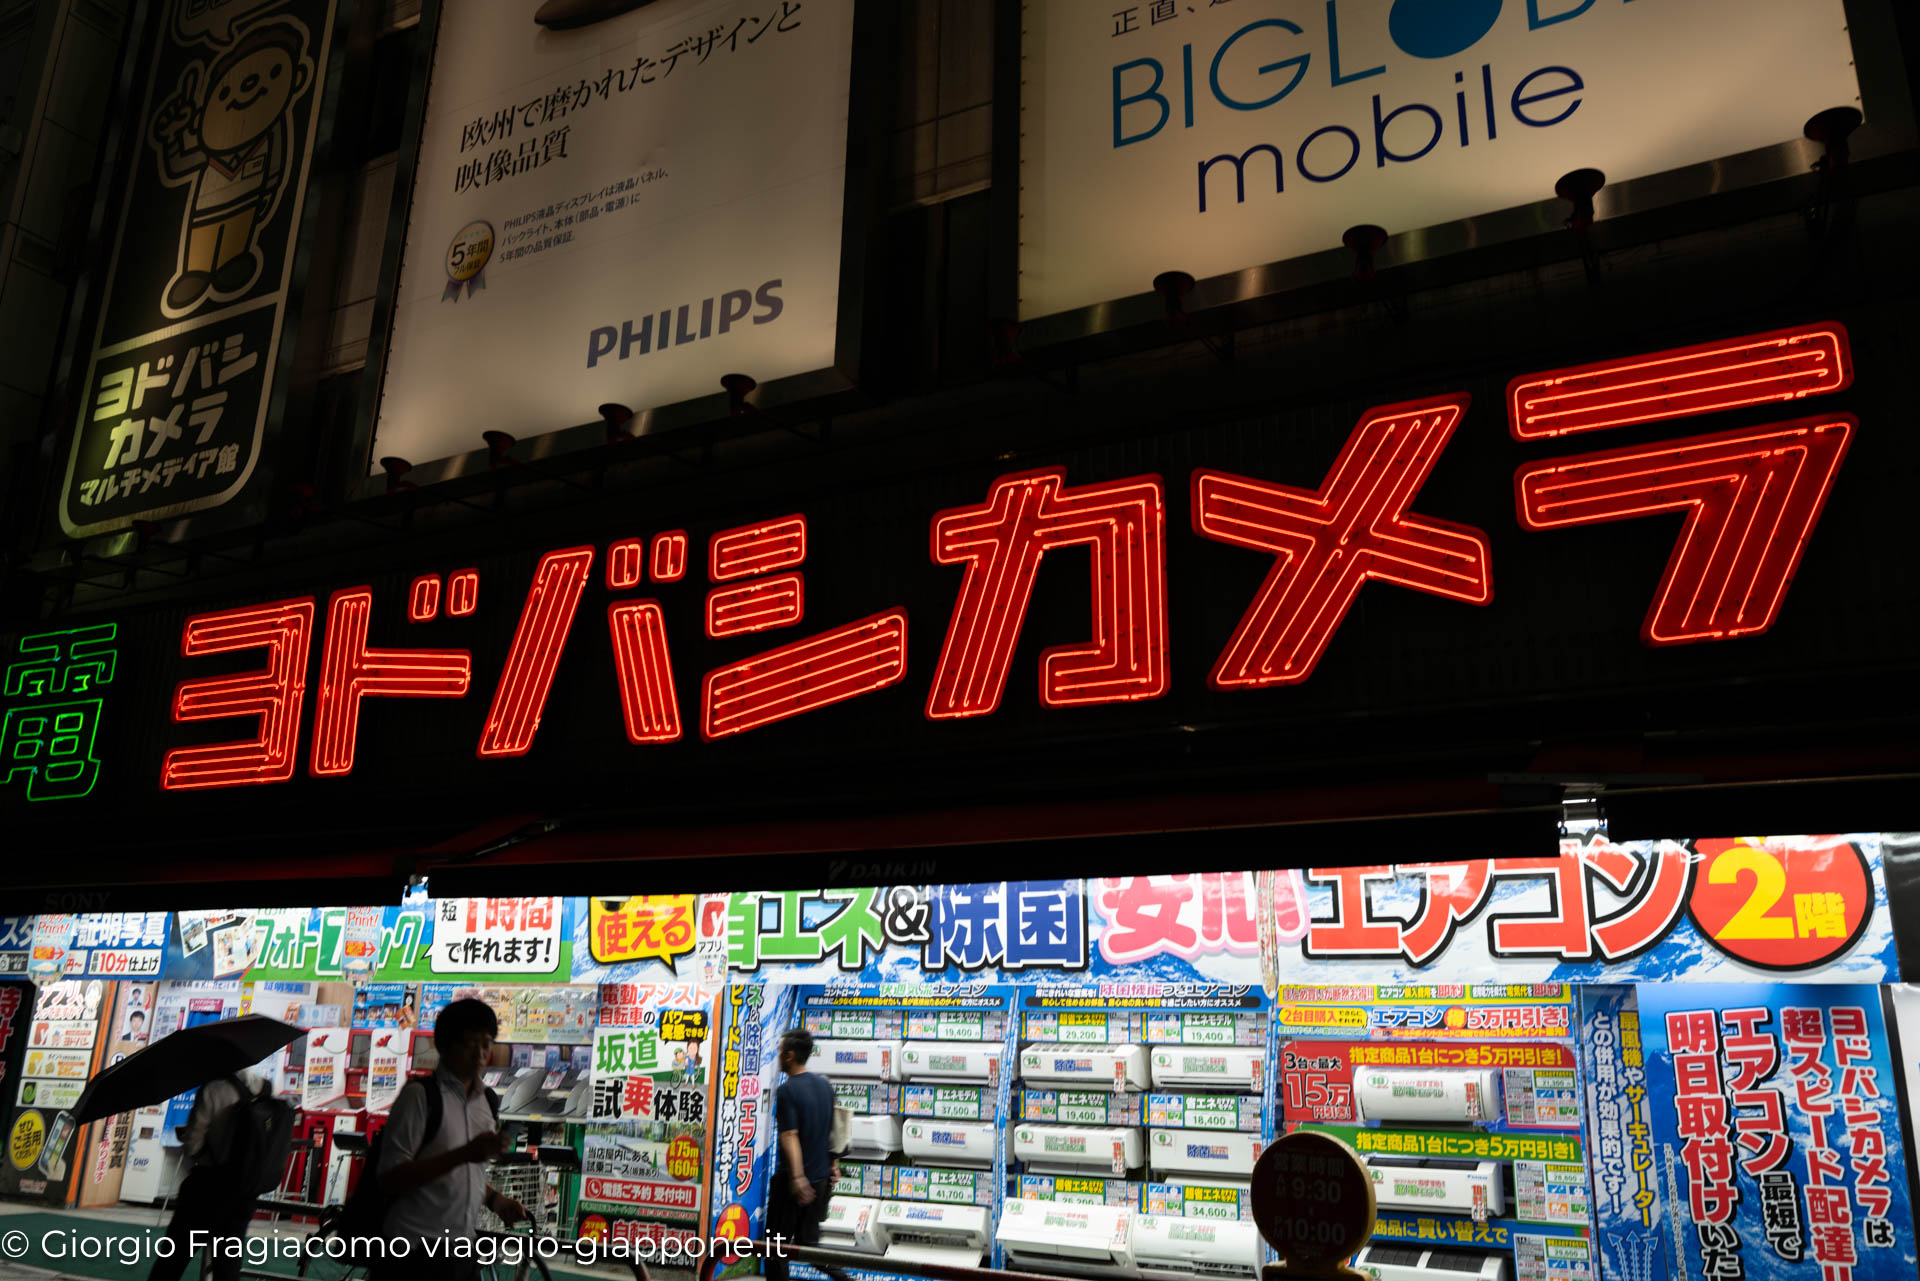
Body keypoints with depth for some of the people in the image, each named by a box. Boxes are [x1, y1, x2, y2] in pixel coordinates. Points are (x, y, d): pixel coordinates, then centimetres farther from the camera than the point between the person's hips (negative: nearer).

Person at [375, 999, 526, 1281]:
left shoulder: (486, 1102, 9)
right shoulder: (420, 1095, -11)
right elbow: (390, 1178, -18)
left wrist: (493, 1199, 2)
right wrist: (464, 1154, -26)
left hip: (461, 1252, 6)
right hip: (415, 1253, -6)